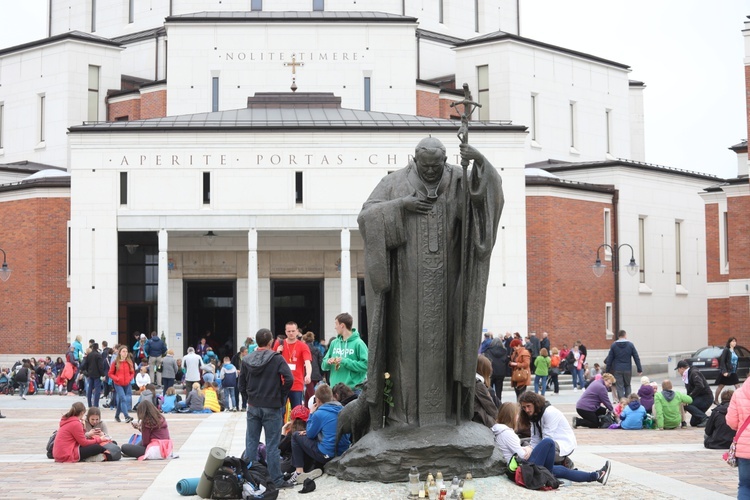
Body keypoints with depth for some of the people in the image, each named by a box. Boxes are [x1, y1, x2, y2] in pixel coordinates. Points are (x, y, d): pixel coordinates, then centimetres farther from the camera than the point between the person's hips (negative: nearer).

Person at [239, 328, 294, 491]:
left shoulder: (246, 360, 4)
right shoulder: (276, 358, -9)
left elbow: (242, 385, 6)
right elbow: (289, 379, -17)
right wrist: (282, 396, -3)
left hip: (252, 407, 4)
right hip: (272, 407, -3)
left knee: (251, 443, 9)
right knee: (272, 445, 0)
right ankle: (276, 480, 4)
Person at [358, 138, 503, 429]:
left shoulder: (457, 181, 2)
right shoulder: (395, 183, 1)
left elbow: (491, 189, -14)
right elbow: (366, 216, -4)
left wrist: (480, 161, -32)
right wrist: (401, 205, -16)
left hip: (444, 281, 1)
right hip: (408, 281, -1)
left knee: (442, 338, 2)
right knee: (408, 337, -2)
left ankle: (442, 408, 6)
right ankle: (405, 408, 2)